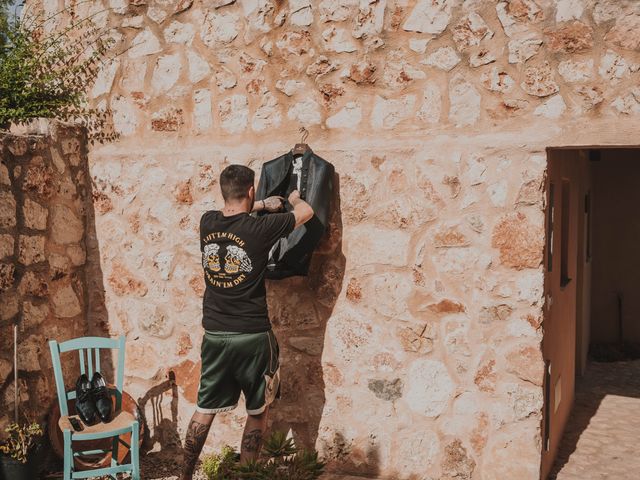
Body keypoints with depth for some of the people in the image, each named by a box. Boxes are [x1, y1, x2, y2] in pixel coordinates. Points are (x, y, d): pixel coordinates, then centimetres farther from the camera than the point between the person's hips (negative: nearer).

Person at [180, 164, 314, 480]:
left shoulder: (207, 222, -1)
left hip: (214, 335, 5)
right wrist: (293, 199, 24)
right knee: (257, 413, 12)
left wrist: (263, 205, 32)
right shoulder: (260, 228, -14)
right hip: (252, 337, -4)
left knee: (205, 410, 16)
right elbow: (306, 212, 2)